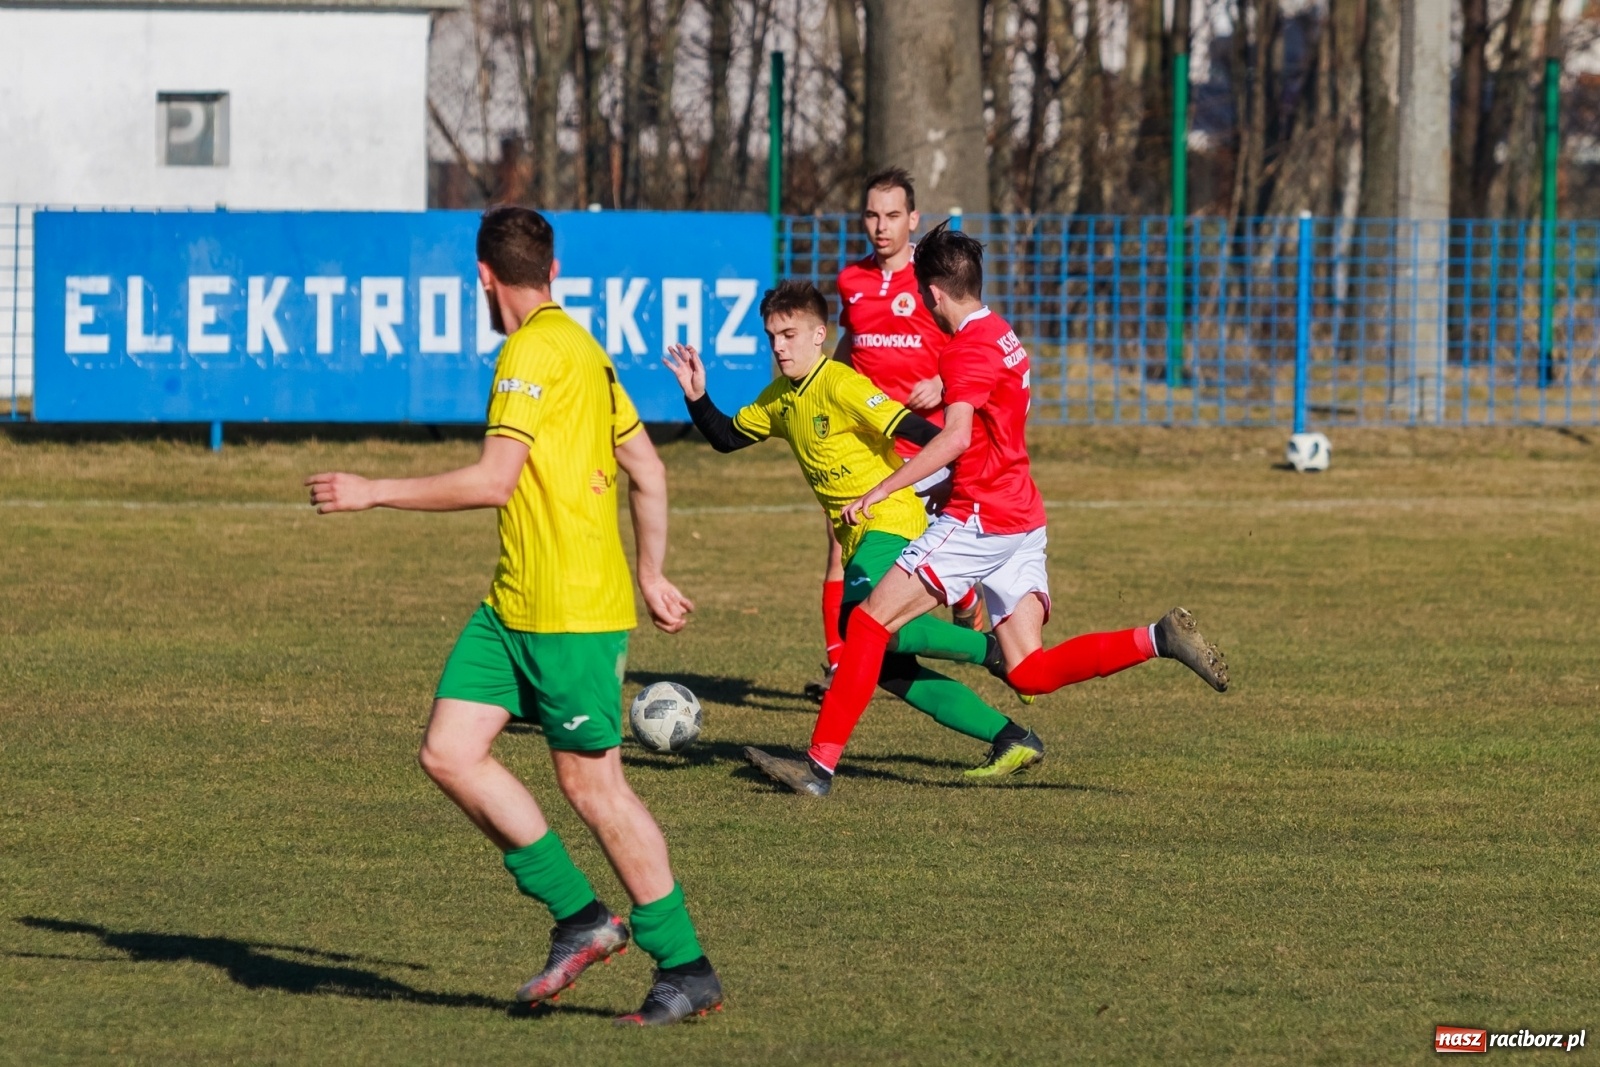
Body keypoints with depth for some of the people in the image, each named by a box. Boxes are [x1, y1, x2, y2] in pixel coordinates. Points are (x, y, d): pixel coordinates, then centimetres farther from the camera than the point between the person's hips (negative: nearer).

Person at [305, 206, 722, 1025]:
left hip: (573, 612, -9)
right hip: (513, 604, 9)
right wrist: (651, 574, 27)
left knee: (593, 787, -3)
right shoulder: (579, 349, 15)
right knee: (449, 752, 2)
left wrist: (373, 493, -16)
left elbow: (494, 480, -22)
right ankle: (579, 917, 8)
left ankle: (686, 971, 7)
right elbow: (647, 470, 20)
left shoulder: (536, 351, -14)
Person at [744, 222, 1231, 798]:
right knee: (1030, 673, 3)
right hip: (1023, 518, 9)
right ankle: (1157, 639, -9)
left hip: (979, 518, -9)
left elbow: (956, 437, -28)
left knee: (871, 622, -5)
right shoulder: (1002, 335, 15)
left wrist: (881, 491, -30)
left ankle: (820, 763, -7)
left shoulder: (967, 349, -14)